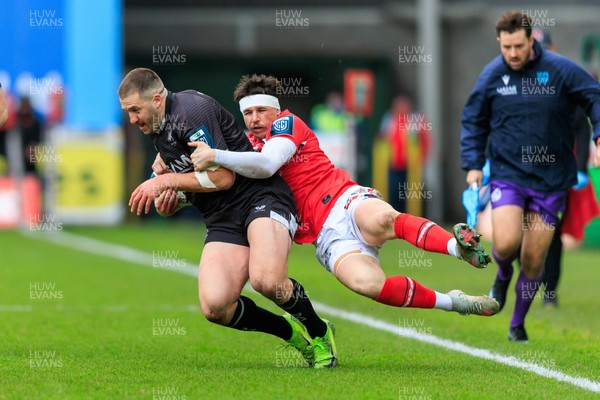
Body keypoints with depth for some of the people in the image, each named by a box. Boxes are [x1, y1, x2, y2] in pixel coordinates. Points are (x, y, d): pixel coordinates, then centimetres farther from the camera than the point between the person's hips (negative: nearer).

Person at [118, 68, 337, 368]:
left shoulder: (192, 109, -14)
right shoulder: (157, 130, 14)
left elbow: (223, 177, -18)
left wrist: (166, 181, -11)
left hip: (260, 195, -8)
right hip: (221, 219, 8)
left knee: (266, 281, -34)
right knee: (214, 307, -18)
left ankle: (319, 332, -3)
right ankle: (291, 332, 6)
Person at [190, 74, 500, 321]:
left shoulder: (287, 124, 4)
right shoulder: (248, 146, 25)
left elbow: (266, 164, -14)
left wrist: (215, 157, -20)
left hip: (346, 200, -4)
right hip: (328, 238, 4)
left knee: (382, 219, -44)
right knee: (366, 282, -31)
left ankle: (459, 245, -48)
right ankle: (451, 303, -26)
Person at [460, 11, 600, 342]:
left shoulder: (561, 70, -7)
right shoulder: (491, 75, -1)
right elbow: (473, 122, 11)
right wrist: (473, 165, 2)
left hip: (551, 179, 0)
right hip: (507, 174, 0)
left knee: (533, 260, 2)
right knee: (505, 244, -21)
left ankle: (518, 324, 24)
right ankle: (503, 274, 17)